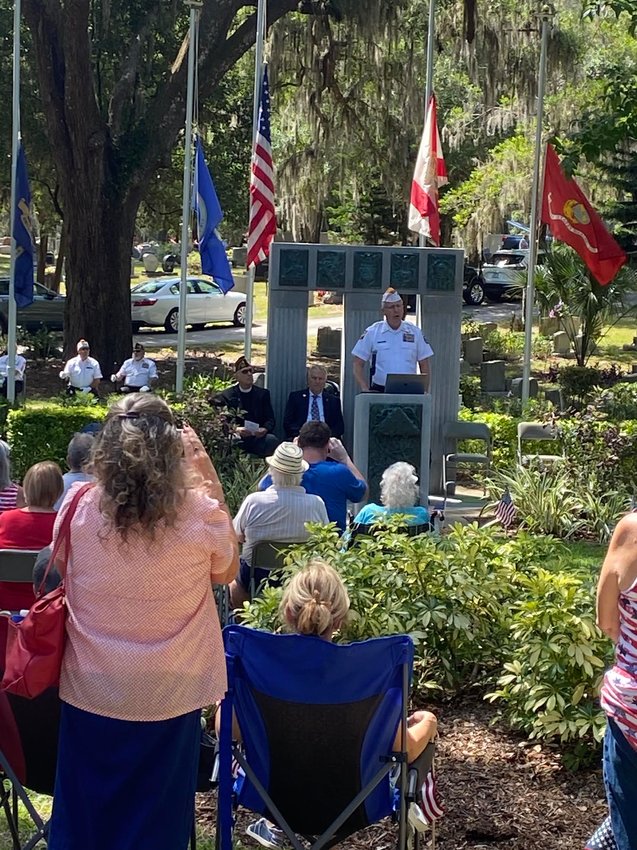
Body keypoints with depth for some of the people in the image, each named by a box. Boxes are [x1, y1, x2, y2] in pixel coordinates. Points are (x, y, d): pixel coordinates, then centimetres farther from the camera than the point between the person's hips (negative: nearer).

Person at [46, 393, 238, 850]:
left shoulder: (80, 509, -14)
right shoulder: (199, 515, -18)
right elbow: (227, 571, 4)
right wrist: (210, 478, -2)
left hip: (91, 692, 1)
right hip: (169, 693, -1)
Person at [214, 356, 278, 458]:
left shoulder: (263, 394, 15)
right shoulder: (226, 395, 8)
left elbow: (270, 419, 9)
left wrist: (265, 429, -13)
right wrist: (235, 429, -17)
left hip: (258, 437, 2)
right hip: (235, 438, -2)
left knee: (272, 440, -31)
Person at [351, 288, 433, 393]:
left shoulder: (415, 332, 11)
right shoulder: (372, 333, 6)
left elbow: (424, 367, 14)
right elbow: (358, 365, 5)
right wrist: (366, 390, -7)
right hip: (379, 392, -1)